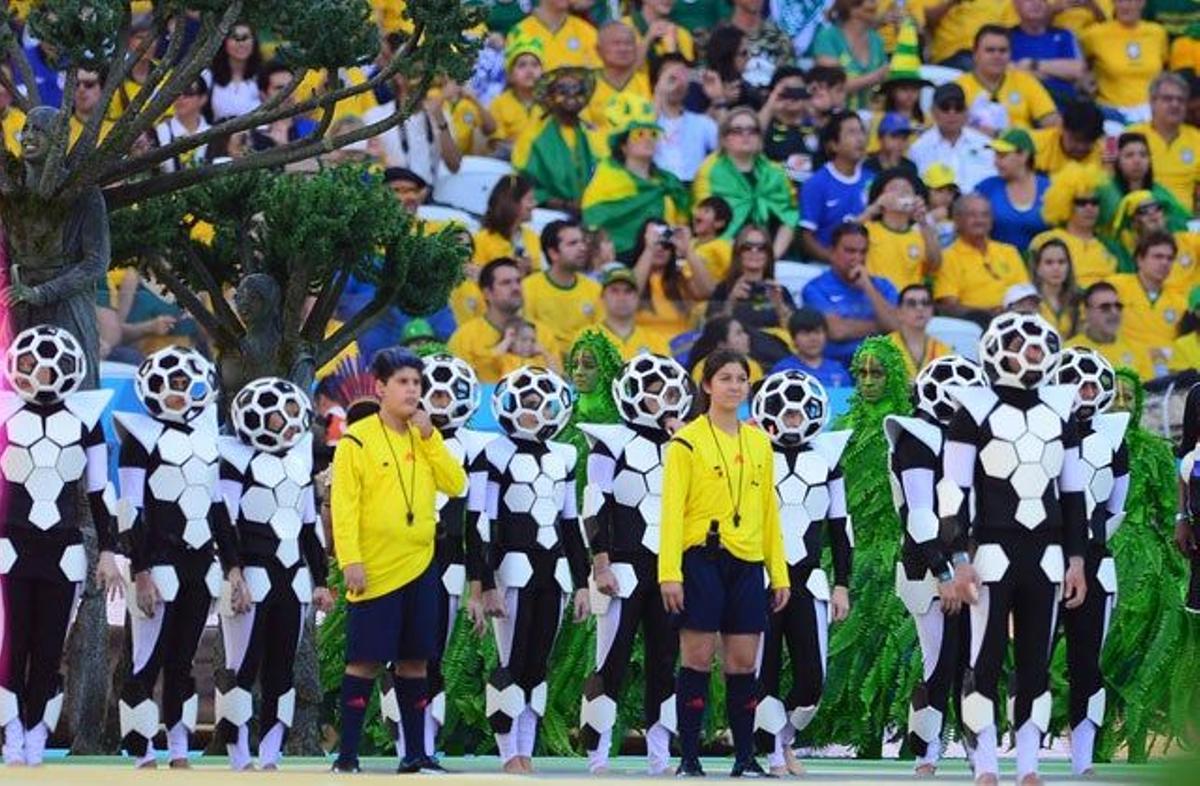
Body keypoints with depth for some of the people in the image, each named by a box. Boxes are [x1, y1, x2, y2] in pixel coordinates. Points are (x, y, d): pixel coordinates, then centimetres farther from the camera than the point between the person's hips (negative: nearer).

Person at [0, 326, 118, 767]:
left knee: (49, 652, 0)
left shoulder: (84, 419, 5)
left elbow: (99, 491, 10)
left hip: (63, 550, 1)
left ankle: (36, 747, 6)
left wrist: (108, 551, 8)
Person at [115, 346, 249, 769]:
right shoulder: (141, 438, -5)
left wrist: (233, 567, 15)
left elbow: (219, 509, 19)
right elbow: (132, 511, -9)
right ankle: (143, 760, -5)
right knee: (147, 663, -6)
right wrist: (141, 572, -15)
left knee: (182, 662, 9)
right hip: (159, 566, -6)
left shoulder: (204, 440, 14)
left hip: (200, 567, 6)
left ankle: (180, 756, 11)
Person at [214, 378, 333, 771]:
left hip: (293, 577, 7)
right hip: (251, 575, -7)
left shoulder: (300, 461, 17)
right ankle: (239, 760, -5)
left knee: (282, 671, 5)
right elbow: (226, 523, -8)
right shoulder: (237, 459, -3)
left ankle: (270, 758, 7)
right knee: (243, 668, -6)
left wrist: (320, 580, 19)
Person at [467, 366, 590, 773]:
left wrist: (582, 583, 16)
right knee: (513, 663, -8)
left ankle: (526, 751, 7)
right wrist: (484, 585, -12)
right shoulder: (497, 455, -3)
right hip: (513, 567, -6)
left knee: (538, 664, 5)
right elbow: (479, 525, -7)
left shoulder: (562, 458, 15)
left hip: (553, 571, 6)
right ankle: (510, 753, -5)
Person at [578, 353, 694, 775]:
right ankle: (597, 758, -5)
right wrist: (601, 565, -13)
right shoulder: (612, 443, -2)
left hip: (670, 571, 5)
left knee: (664, 664, 6)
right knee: (612, 665, -7)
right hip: (625, 567, -5)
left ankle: (659, 757, 9)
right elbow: (596, 510, -6)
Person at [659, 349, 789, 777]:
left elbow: (769, 512, 18)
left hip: (748, 564, 4)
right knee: (697, 658, -4)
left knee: (743, 663, 4)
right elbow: (672, 511, -6)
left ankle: (745, 758, 10)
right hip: (702, 560, -4)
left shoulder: (759, 444, 15)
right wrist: (669, 573, -14)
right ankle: (689, 760, -1)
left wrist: (779, 573, 14)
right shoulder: (687, 442, -1)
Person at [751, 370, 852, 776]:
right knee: (765, 675, -3)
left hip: (807, 581, 3)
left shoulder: (825, 458, 10)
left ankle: (784, 738, 22)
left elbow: (839, 526, 14)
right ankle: (775, 755, 8)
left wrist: (842, 585, 10)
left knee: (812, 678, -3)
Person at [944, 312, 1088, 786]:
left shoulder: (1059, 412, 12)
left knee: (1036, 663, 5)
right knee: (986, 661, -4)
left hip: (1046, 557, 4)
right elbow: (955, 493, -5)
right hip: (993, 552, -4)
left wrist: (1076, 559, 12)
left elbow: (1073, 493, 16)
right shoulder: (975, 412, -2)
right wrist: (960, 559, -11)